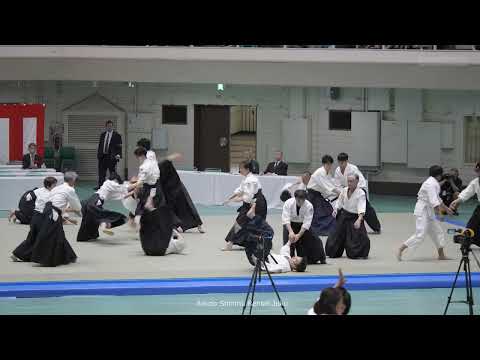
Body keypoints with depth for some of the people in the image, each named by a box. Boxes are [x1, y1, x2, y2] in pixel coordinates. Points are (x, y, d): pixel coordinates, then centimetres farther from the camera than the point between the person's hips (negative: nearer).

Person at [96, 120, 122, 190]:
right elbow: (100, 145, 19)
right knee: (101, 172, 5)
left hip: (112, 157, -5)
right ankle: (100, 186, 10)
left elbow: (119, 147, -5)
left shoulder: (117, 135, -1)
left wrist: (118, 154, -17)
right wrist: (98, 153, 11)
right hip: (102, 156, 5)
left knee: (113, 173, -2)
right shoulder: (102, 135, 14)